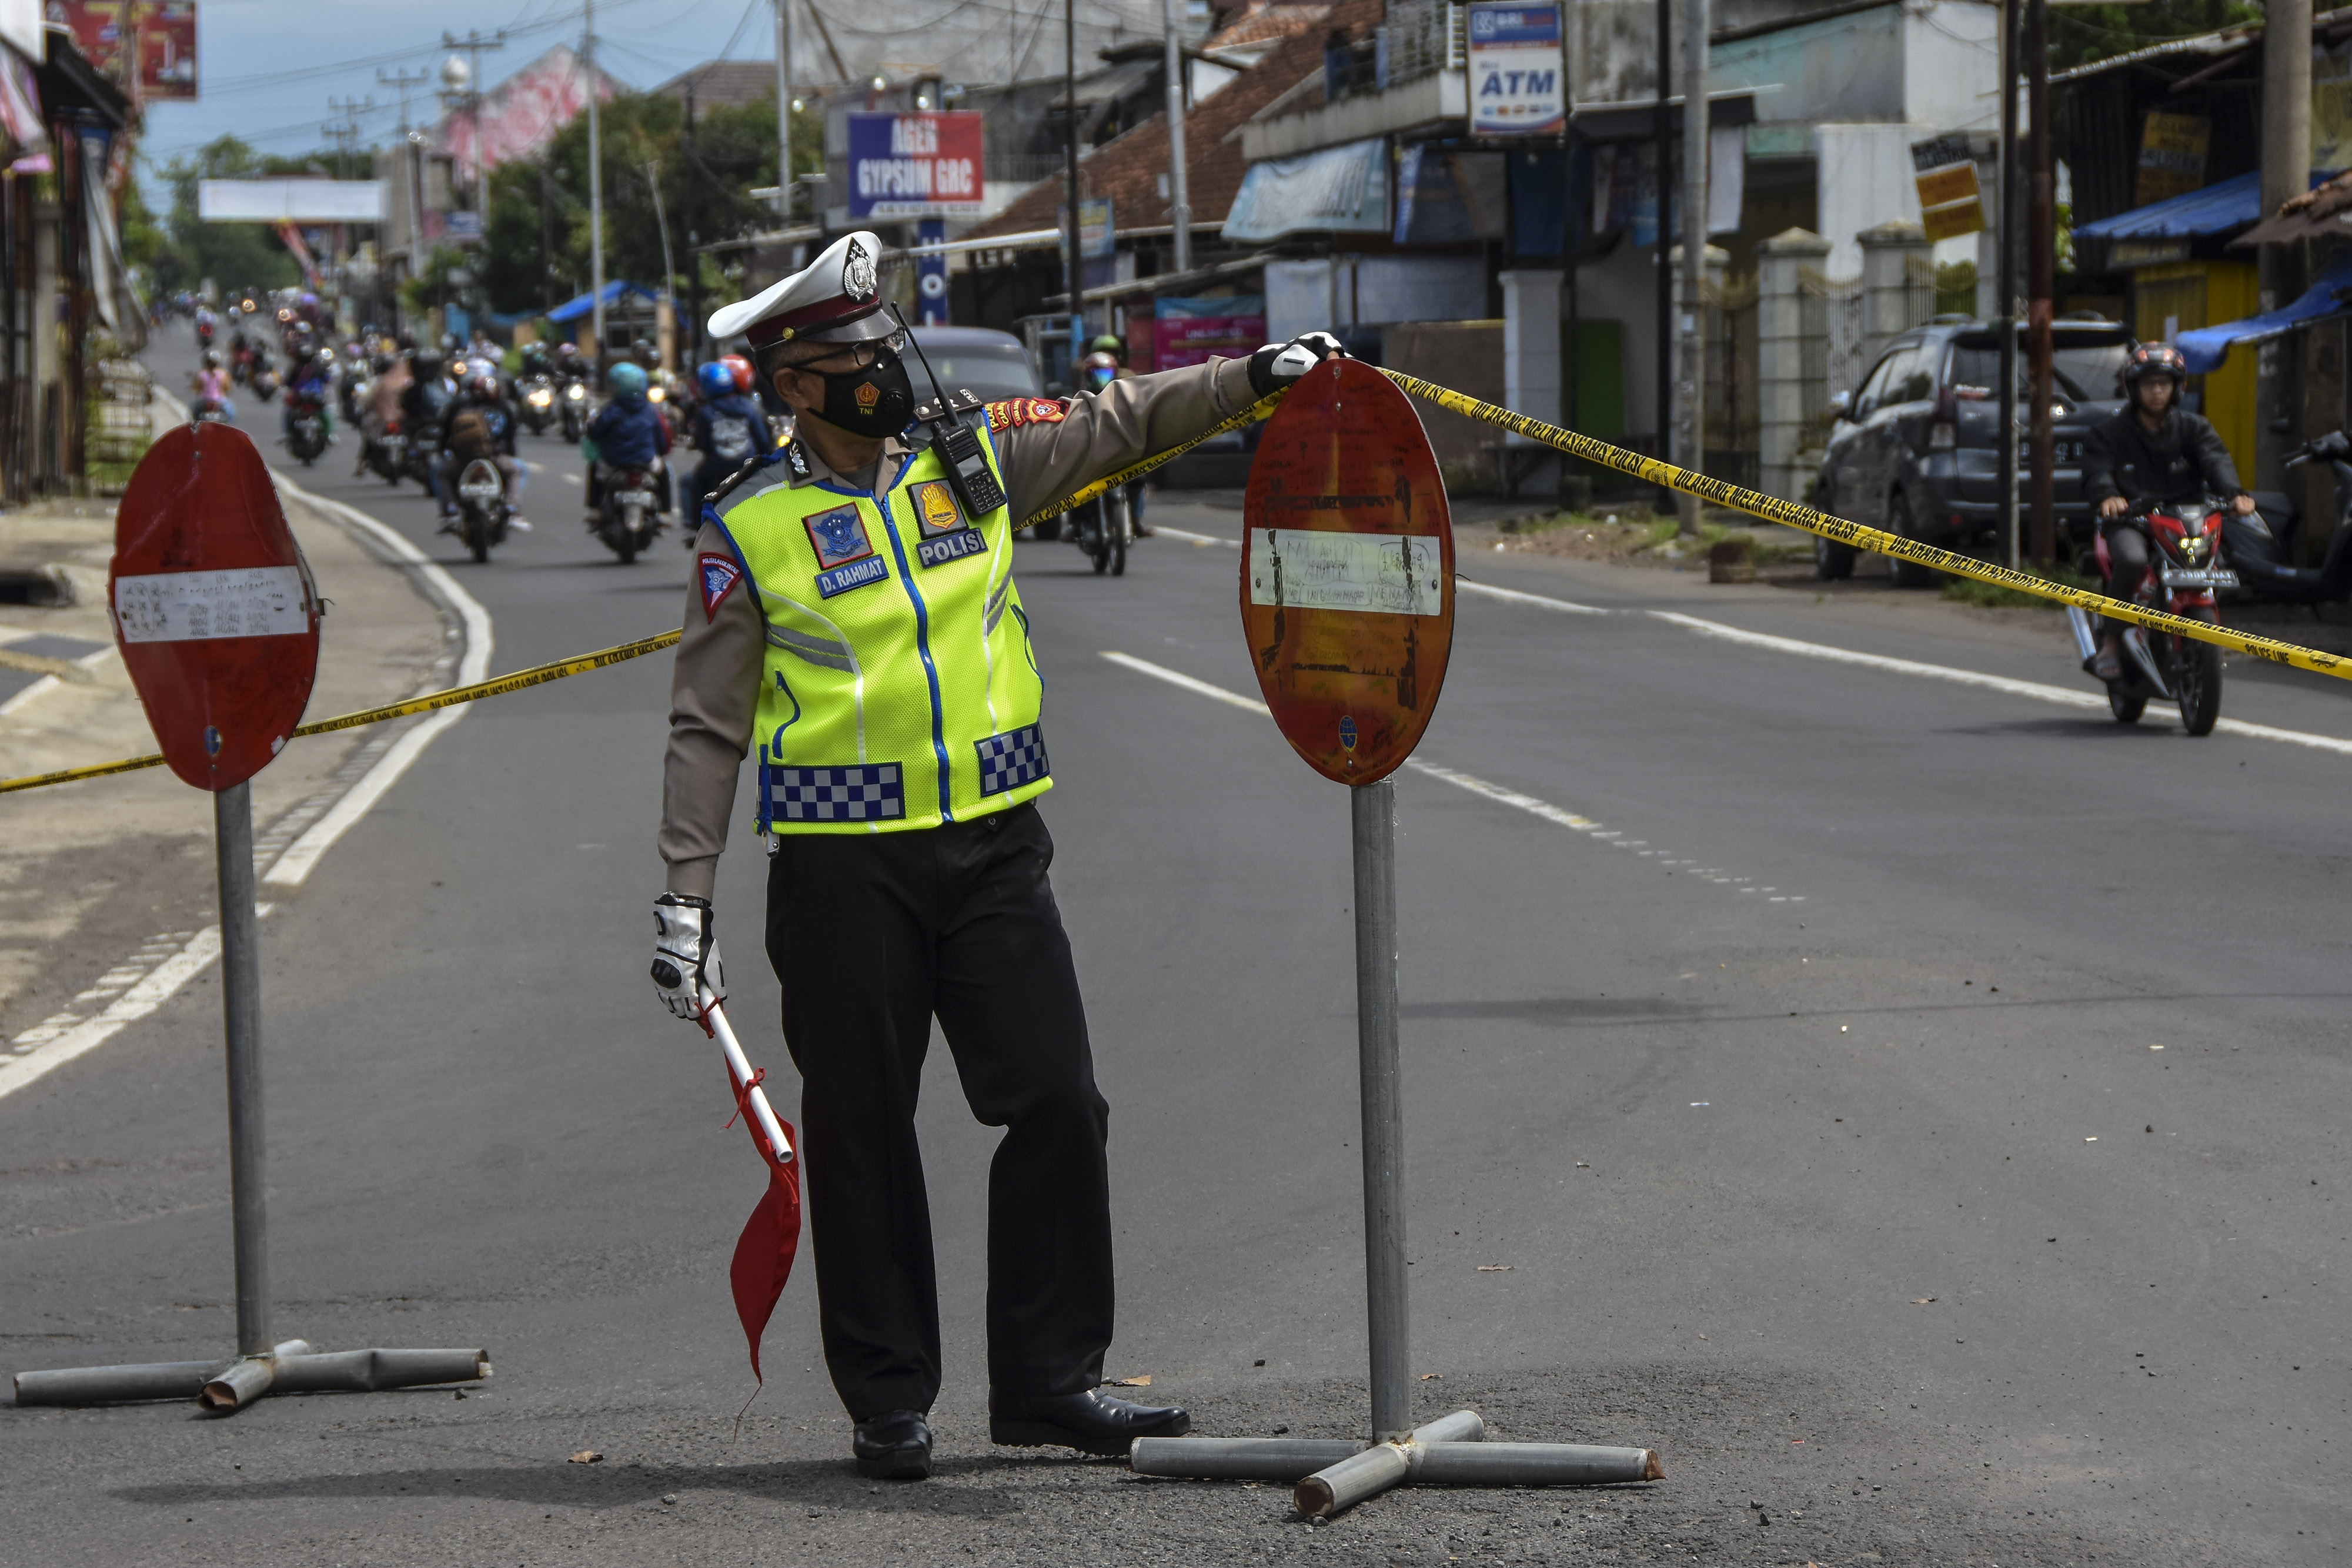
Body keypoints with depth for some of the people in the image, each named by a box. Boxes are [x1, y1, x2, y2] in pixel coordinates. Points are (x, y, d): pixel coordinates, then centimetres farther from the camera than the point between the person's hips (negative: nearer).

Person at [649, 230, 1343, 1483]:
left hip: (993, 847, 3)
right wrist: (684, 897, -5)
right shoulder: (750, 529, -4)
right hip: (844, 871, -3)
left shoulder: (975, 460, 6)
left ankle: (1047, 1379, 11)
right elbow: (706, 726, -1)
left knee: (1058, 1105, 0)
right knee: (862, 1135, 3)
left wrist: (1258, 377, -1)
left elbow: (1115, 425, 12)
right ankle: (887, 1402, 14)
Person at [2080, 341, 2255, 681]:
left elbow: (2215, 461, -3)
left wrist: (2234, 492, -26)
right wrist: (2106, 496, -33)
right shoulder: (2109, 432, 10)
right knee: (2131, 559, -36)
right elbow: (2096, 471, -7)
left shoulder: (2194, 428, 15)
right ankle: (2110, 641, -21)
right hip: (2130, 521, -3)